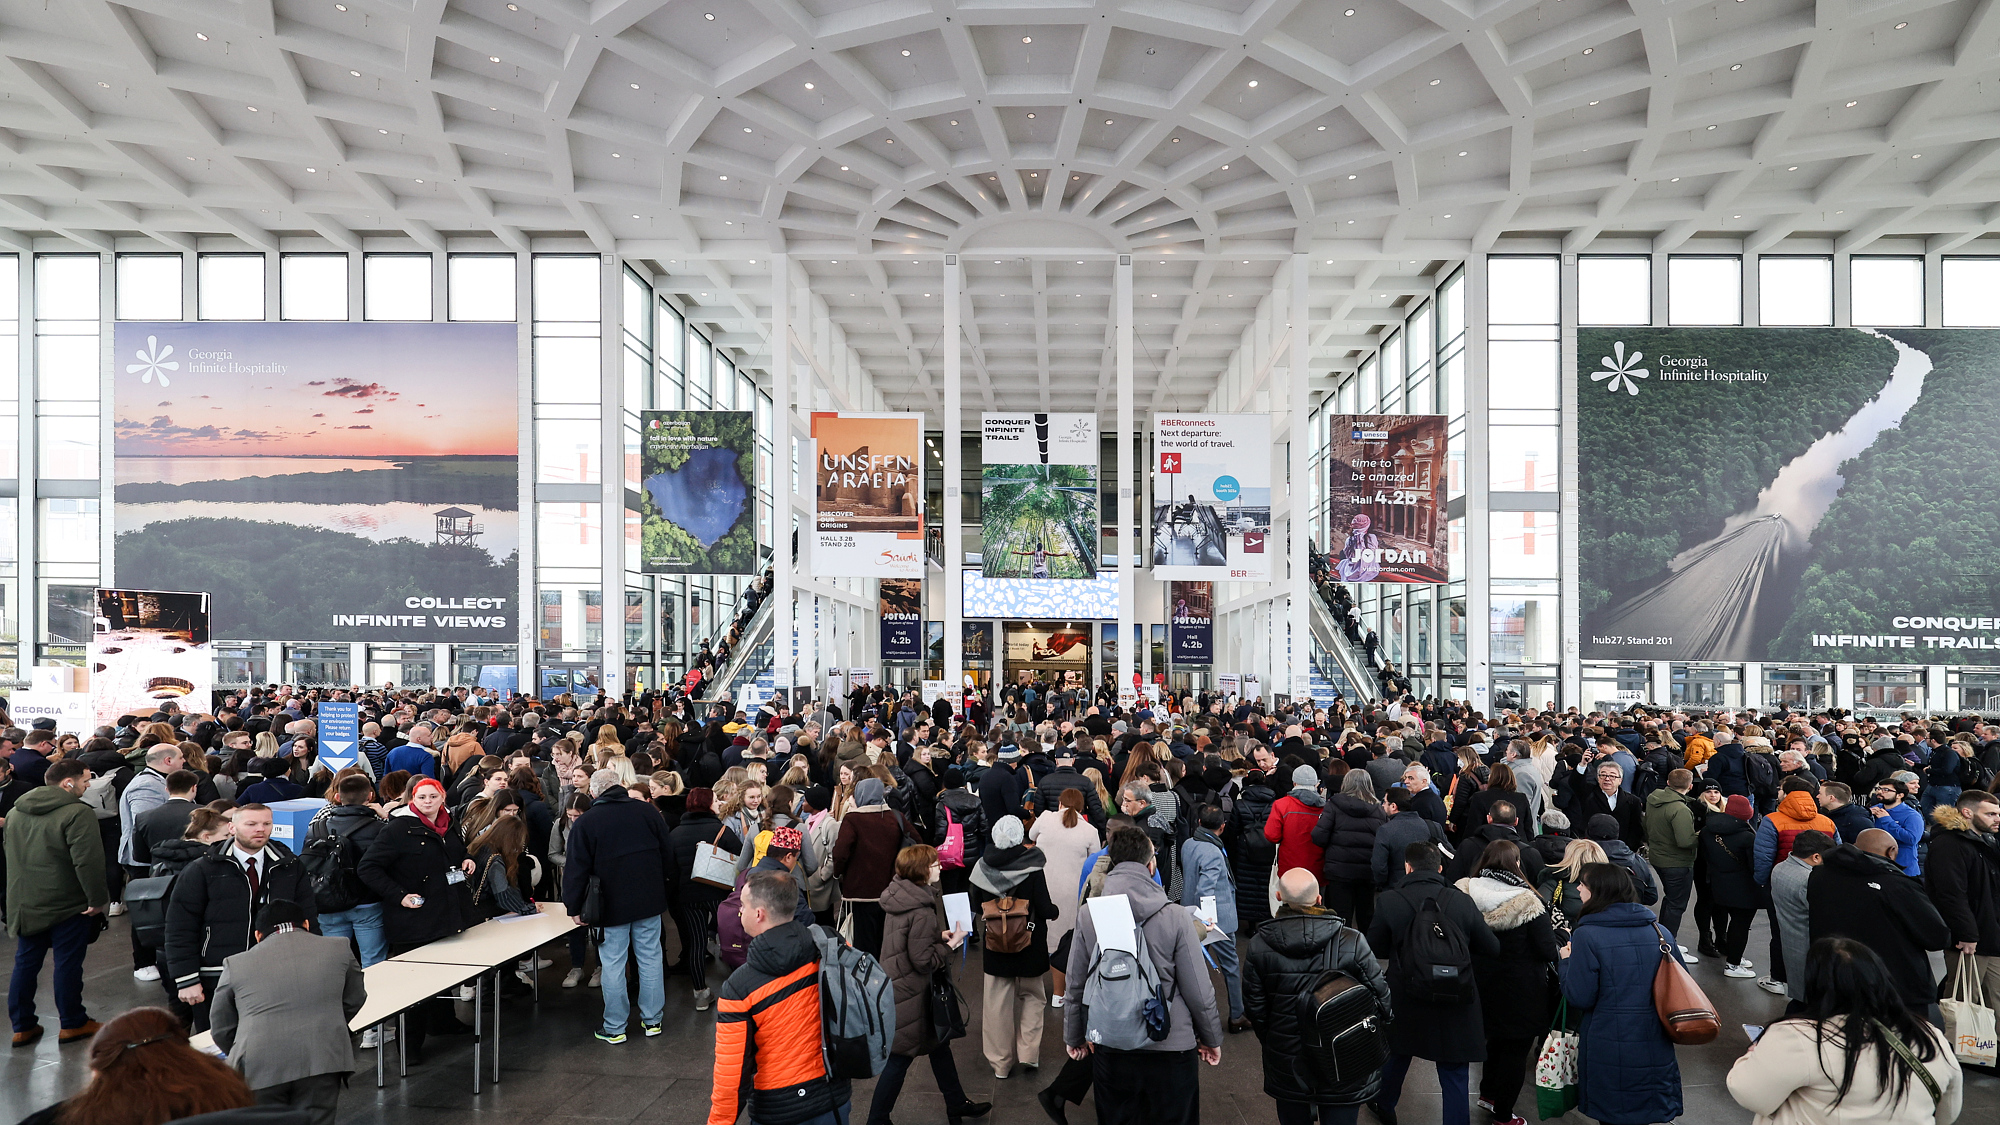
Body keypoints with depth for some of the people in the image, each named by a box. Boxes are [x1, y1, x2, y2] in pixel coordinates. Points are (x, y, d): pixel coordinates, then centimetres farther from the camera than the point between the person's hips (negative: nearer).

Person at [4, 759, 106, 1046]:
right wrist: (97, 898, -16)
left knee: (25, 963, 16)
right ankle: (72, 1024, 15)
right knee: (68, 963, 4)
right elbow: (87, 861, -25)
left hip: (24, 905, 7)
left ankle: (22, 1026, 23)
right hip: (67, 904, -7)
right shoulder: (77, 813, -20)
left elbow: (11, 857, 21)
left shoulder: (15, 813, 9)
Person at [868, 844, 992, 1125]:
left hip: (897, 983, 10)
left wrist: (940, 935, 4)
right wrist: (950, 944, -13)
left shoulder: (899, 895, 0)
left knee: (939, 1042, 23)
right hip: (912, 994, -10)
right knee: (900, 1058, 5)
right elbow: (924, 960, -25)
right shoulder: (922, 912, -27)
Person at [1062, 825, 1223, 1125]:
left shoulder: (1088, 916, -8)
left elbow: (1075, 985, 0)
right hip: (1170, 1046, -2)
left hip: (1109, 1052, 2)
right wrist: (1211, 1038, 7)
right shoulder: (1174, 917, -14)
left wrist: (1073, 1036, 15)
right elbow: (1198, 989, -9)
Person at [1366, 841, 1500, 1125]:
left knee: (1397, 1055, 27)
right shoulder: (1462, 901, -12)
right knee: (1455, 1077, 11)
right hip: (1454, 1006, -1)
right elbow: (1492, 949, -2)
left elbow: (1375, 949, -3)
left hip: (1405, 1002, 1)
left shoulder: (1389, 901, -13)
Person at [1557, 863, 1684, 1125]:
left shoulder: (1587, 935, -15)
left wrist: (1565, 962, 1)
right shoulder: (1658, 930, 2)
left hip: (1610, 1052, -5)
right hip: (1656, 1051, 5)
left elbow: (1579, 998, -15)